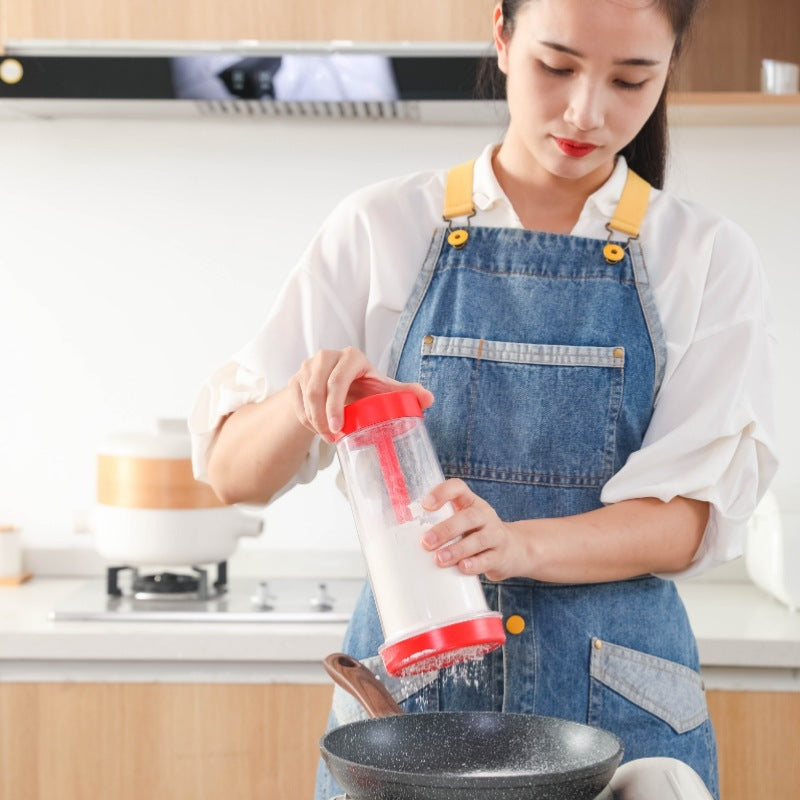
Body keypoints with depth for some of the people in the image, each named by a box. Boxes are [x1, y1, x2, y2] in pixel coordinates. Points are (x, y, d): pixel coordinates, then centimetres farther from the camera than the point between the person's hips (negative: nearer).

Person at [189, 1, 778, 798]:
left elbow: (684, 522, -9)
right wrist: (303, 405, -23)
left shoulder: (709, 255, -1)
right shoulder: (382, 229, -1)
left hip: (619, 708, 0)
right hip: (406, 685, 0)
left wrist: (518, 544, -27)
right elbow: (233, 471, -1)